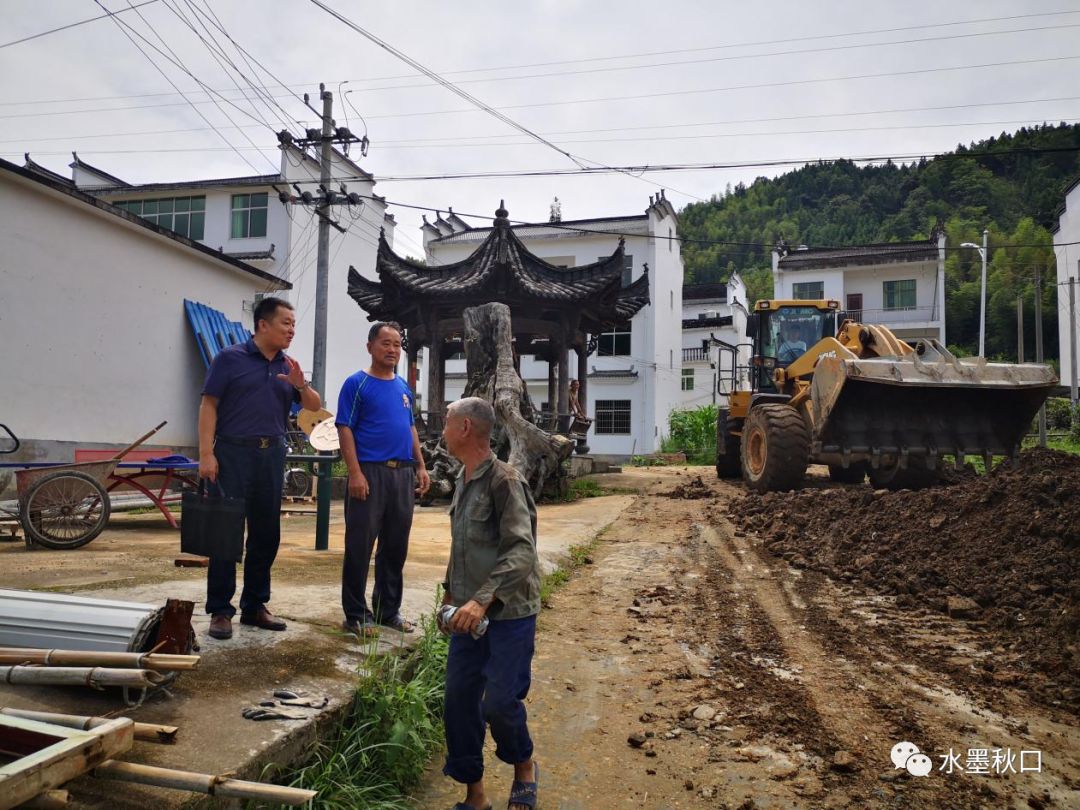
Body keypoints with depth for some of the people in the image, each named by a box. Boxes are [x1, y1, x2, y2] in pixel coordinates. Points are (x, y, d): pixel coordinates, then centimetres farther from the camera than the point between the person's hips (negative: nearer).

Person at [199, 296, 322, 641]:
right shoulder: (230, 358, -2)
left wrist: (300, 384, -9)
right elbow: (209, 406, -5)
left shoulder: (288, 366, 13)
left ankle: (254, 605, 20)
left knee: (266, 534, 9)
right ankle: (220, 610, 6)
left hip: (272, 455, 5)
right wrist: (206, 454, -14)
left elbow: (315, 406, 12)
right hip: (234, 453, -5)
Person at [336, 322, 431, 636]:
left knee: (396, 546, 11)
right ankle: (356, 614, 10)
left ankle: (389, 608, 23)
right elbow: (345, 429, -9)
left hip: (403, 473, 6)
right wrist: (355, 473, -17)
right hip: (370, 472, -6)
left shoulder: (403, 386, 15)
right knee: (360, 546, 0)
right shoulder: (357, 383, -4)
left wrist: (421, 466, 13)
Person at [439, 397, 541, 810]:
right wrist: (450, 594, 20)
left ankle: (524, 765, 29)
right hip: (470, 612, 8)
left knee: (499, 702, -3)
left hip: (509, 613, -8)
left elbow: (522, 551, -27)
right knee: (459, 700, 7)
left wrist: (483, 599, -35)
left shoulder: (504, 480, -18)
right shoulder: (463, 480, 8)